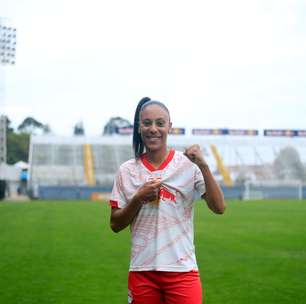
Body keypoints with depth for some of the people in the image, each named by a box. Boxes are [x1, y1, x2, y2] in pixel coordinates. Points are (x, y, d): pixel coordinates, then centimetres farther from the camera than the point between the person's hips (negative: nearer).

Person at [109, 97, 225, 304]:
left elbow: (219, 208, -11)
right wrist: (139, 198, -10)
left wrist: (203, 166, -21)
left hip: (182, 269, -2)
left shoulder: (188, 164, -2)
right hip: (142, 271, 2)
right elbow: (115, 224, 5)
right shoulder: (127, 171, 4)